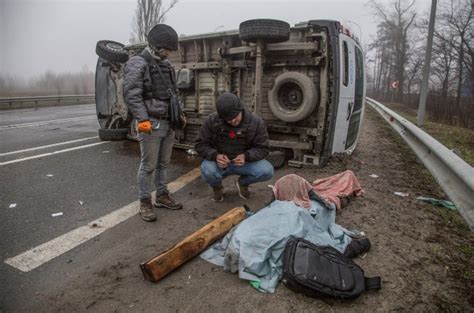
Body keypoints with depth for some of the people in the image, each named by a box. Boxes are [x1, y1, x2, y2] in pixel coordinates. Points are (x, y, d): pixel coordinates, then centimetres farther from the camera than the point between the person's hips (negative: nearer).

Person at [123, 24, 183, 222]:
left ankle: (162, 196, 27)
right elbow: (132, 95, -16)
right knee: (148, 165, -1)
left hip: (168, 123, 7)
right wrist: (143, 119, -23)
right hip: (151, 124, -7)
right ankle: (145, 202, 12)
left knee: (163, 163, 14)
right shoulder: (137, 64, -7)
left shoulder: (166, 65, 17)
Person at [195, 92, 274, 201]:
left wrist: (246, 156, -29)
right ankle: (217, 186, 7)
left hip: (245, 162, 1)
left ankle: (243, 182, 11)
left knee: (267, 171, -25)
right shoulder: (212, 121, -15)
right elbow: (200, 145, -8)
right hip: (219, 162, -1)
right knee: (207, 172, -35)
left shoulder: (256, 123, -14)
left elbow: (263, 148, -8)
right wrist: (215, 155, -29)